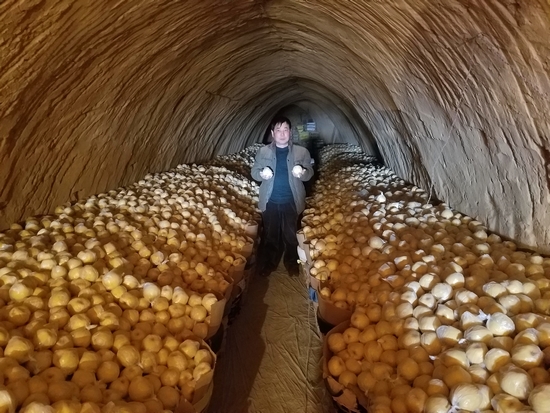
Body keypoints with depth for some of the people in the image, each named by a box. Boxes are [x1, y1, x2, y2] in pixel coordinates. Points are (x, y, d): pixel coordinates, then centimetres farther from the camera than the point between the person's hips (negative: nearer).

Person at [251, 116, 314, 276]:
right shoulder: (263, 151, 1)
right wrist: (262, 173, -20)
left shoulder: (301, 152, -1)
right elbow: (254, 172, 3)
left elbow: (310, 173, 0)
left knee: (291, 235, 11)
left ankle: (292, 263, 31)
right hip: (270, 201, 1)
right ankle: (268, 264, 30)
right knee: (270, 234, 12)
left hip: (291, 201, 0)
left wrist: (302, 172, -23)